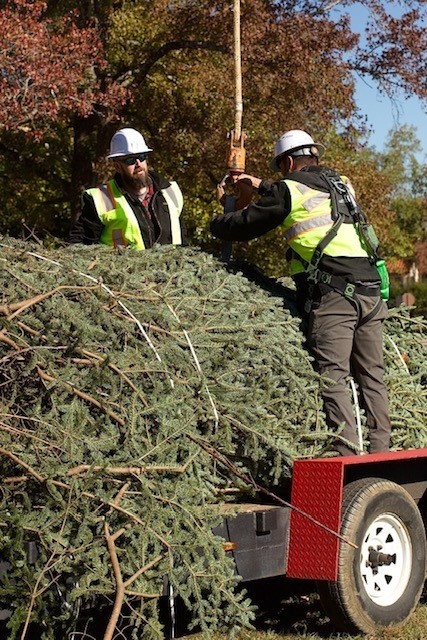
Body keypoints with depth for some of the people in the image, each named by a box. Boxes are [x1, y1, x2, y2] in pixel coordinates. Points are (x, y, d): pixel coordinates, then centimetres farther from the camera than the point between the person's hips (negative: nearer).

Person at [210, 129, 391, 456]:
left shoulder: (289, 189, 3)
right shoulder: (342, 183, 23)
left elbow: (243, 226, 10)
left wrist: (216, 223, 32)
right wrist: (263, 187, 49)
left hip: (332, 293, -7)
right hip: (370, 289, 7)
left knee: (333, 377, -9)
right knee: (372, 377, 8)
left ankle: (348, 456, -16)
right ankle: (380, 451, 8)